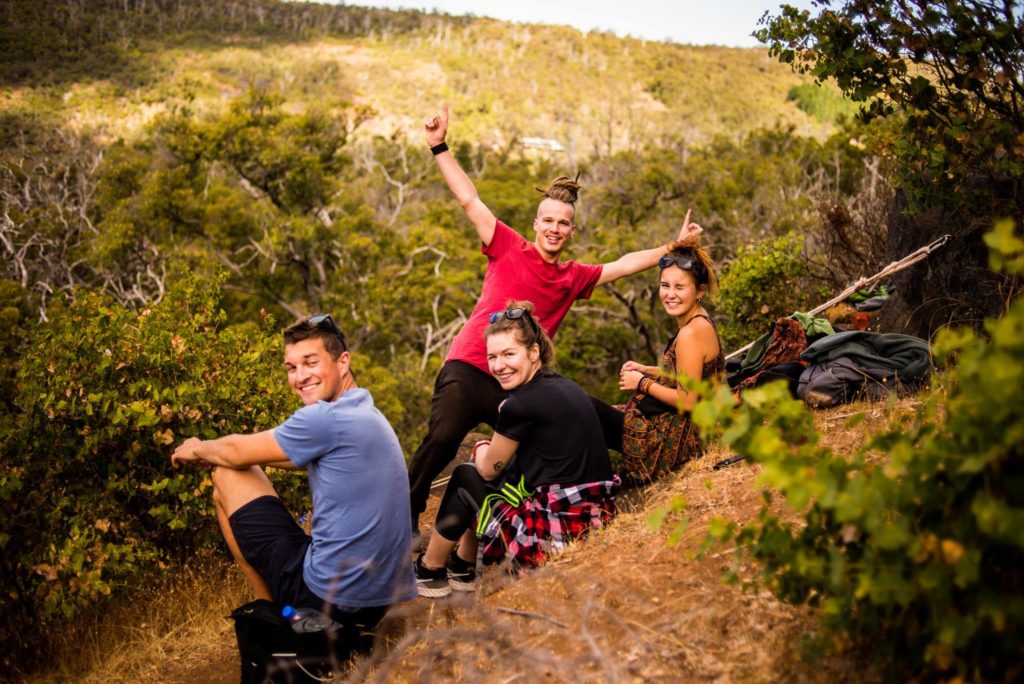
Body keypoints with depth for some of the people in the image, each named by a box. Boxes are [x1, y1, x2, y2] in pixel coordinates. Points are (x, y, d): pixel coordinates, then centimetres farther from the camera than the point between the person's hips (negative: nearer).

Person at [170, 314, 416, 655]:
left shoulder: (325, 419, -17)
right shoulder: (369, 415, 11)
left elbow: (238, 452, -3)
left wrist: (198, 449, 17)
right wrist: (214, 454, 25)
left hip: (329, 598, -9)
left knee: (227, 476, 6)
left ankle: (281, 618, 13)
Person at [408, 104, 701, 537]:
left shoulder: (573, 277, 13)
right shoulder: (508, 249, 2)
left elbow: (624, 265, 20)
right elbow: (470, 200, -1)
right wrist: (439, 146, -6)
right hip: (468, 370, -4)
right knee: (442, 438, -22)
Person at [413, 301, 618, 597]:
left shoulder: (522, 403, -16)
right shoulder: (566, 387, 10)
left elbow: (489, 470, 1)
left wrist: (482, 450, 21)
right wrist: (489, 451, 18)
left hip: (558, 530, -8)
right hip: (594, 515, 8)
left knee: (465, 478, 13)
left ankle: (428, 572, 29)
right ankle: (462, 570, 35)